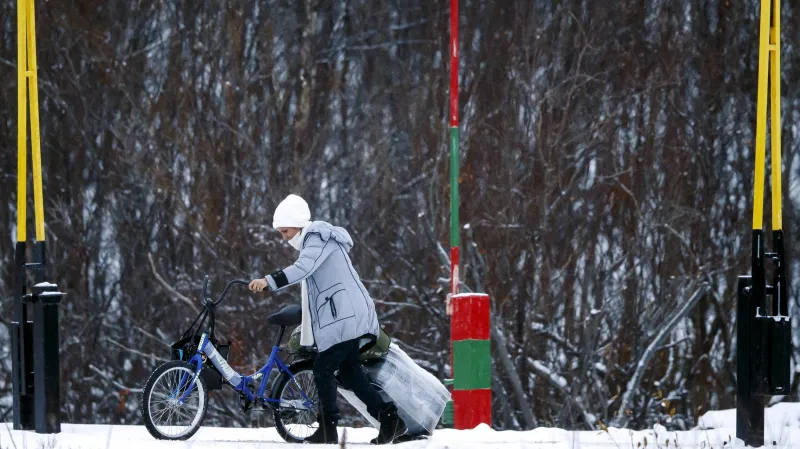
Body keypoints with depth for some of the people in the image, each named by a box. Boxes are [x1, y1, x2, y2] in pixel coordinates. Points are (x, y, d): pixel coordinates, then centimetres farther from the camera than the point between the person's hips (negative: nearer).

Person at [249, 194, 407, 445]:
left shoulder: (317, 238, -9)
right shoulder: (314, 241, 24)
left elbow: (302, 268, -28)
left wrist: (269, 281, -38)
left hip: (345, 317, -10)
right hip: (347, 317, 10)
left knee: (323, 370, -8)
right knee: (349, 372, 11)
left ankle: (328, 430, -6)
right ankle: (389, 418, 11)